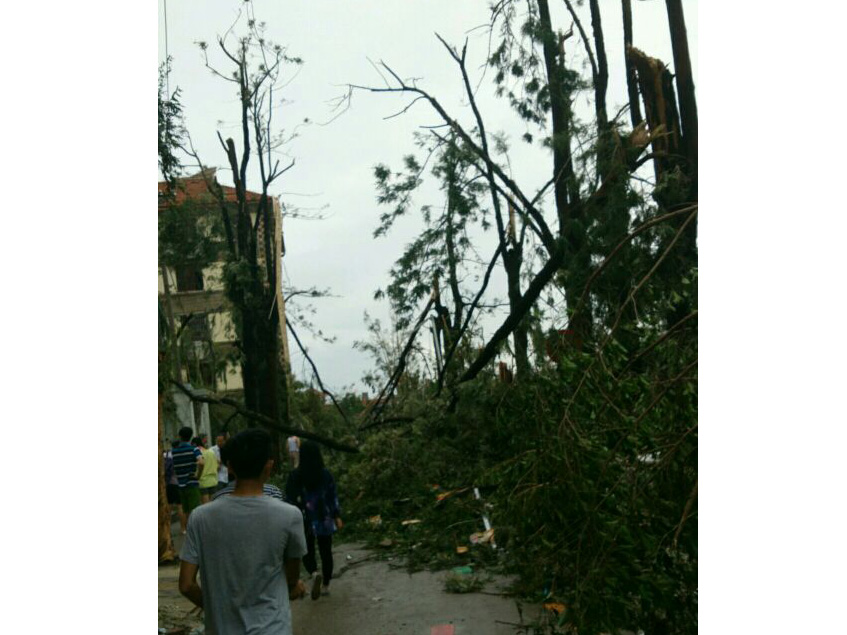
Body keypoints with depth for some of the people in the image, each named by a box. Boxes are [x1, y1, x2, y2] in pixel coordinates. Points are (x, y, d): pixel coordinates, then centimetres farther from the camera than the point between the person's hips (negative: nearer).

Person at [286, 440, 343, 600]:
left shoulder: (295, 475, -11)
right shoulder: (326, 474, -7)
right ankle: (326, 585, 24)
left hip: (304, 521, -1)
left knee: (307, 551, 14)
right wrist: (337, 516, 8)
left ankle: (315, 574, -14)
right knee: (326, 552, 16)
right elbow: (333, 496, -2)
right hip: (324, 520, 1)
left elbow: (290, 498, -6)